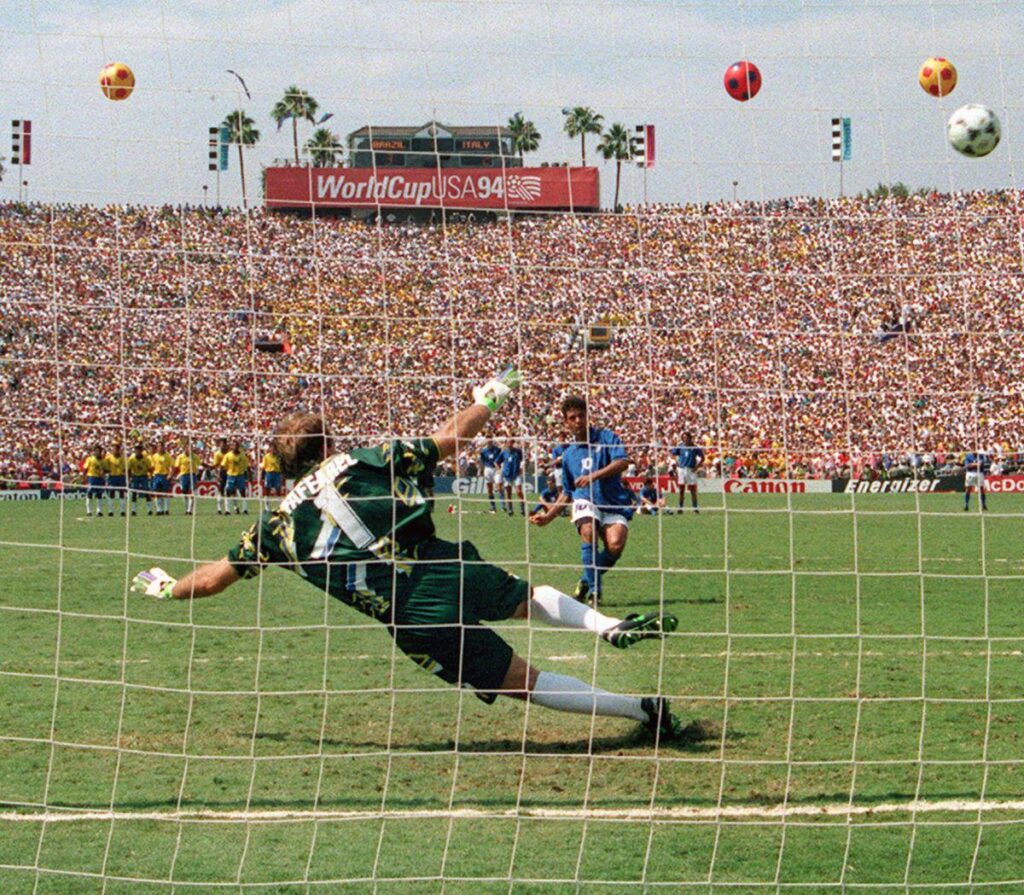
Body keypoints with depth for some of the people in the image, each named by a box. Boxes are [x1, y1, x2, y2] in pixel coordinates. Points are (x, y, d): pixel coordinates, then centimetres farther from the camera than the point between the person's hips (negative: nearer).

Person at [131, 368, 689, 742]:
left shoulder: (279, 523, 13)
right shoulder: (367, 460, 11)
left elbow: (214, 579, 19)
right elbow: (449, 439, 13)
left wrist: (163, 588, 38)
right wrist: (490, 398, 30)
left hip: (411, 618, -1)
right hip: (445, 569, 1)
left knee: (521, 680, 5)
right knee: (530, 596, 31)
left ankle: (639, 710, -4)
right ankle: (611, 627, 7)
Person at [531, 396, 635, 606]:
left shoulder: (607, 438, 5)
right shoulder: (569, 454, 17)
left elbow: (622, 462, -12)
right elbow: (567, 492, 25)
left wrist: (594, 476, -24)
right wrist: (548, 516, 16)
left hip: (615, 504, -2)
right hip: (586, 502, 2)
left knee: (615, 545, -27)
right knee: (588, 531, -33)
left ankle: (587, 579, 1)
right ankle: (594, 588, -24)